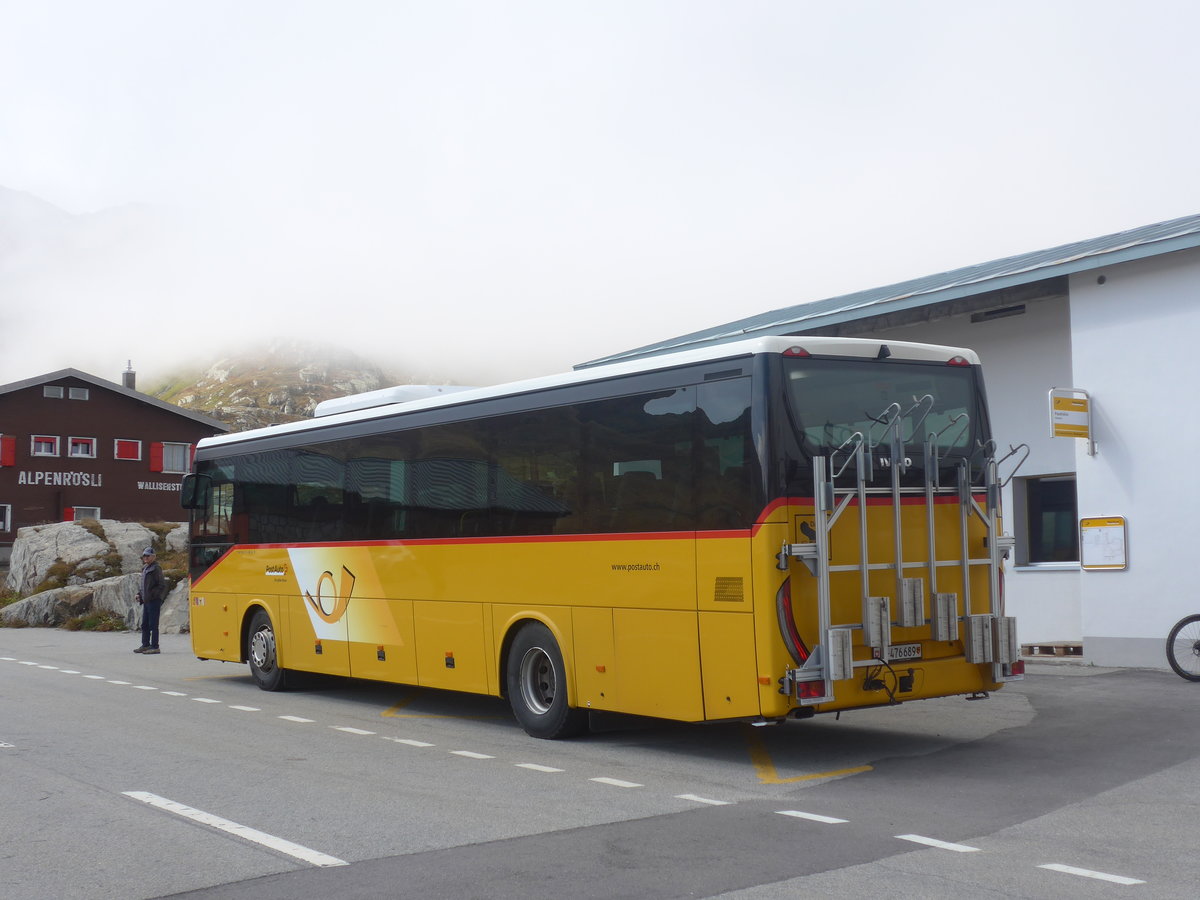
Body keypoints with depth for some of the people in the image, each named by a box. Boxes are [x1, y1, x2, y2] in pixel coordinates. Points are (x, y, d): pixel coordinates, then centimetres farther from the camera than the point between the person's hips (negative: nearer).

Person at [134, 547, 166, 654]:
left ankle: (155, 647, -3)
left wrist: (153, 594, -18)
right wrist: (139, 594, 13)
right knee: (144, 624, 14)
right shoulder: (145, 568, 17)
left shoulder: (156, 568, -10)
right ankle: (145, 645, 23)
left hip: (154, 601, -9)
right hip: (146, 601, 9)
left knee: (153, 624, -6)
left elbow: (162, 585, -15)